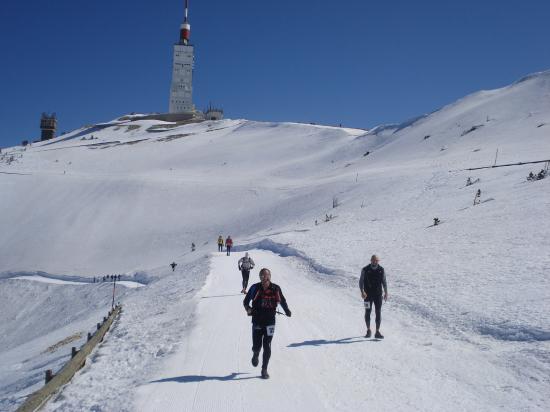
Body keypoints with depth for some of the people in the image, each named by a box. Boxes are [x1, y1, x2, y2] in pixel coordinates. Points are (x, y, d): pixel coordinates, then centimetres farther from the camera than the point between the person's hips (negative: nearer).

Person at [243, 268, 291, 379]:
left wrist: (287, 310, -4)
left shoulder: (276, 289, -4)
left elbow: (282, 301, 12)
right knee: (257, 346, 3)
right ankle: (255, 355, 40)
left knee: (267, 347, -2)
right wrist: (248, 309, -16)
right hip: (257, 322, 0)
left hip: (270, 322, 0)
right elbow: (246, 301, 3)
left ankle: (264, 370, 11)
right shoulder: (255, 288, -7)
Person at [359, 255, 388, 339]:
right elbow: (361, 281, -4)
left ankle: (377, 332, 3)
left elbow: (384, 282, 11)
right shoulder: (365, 270, -5)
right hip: (368, 295, -1)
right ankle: (368, 330, 22)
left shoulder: (381, 270, 1)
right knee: (368, 312, 6)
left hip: (378, 294, 1)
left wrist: (386, 293, 8)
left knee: (378, 312, -2)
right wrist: (362, 291, -17)